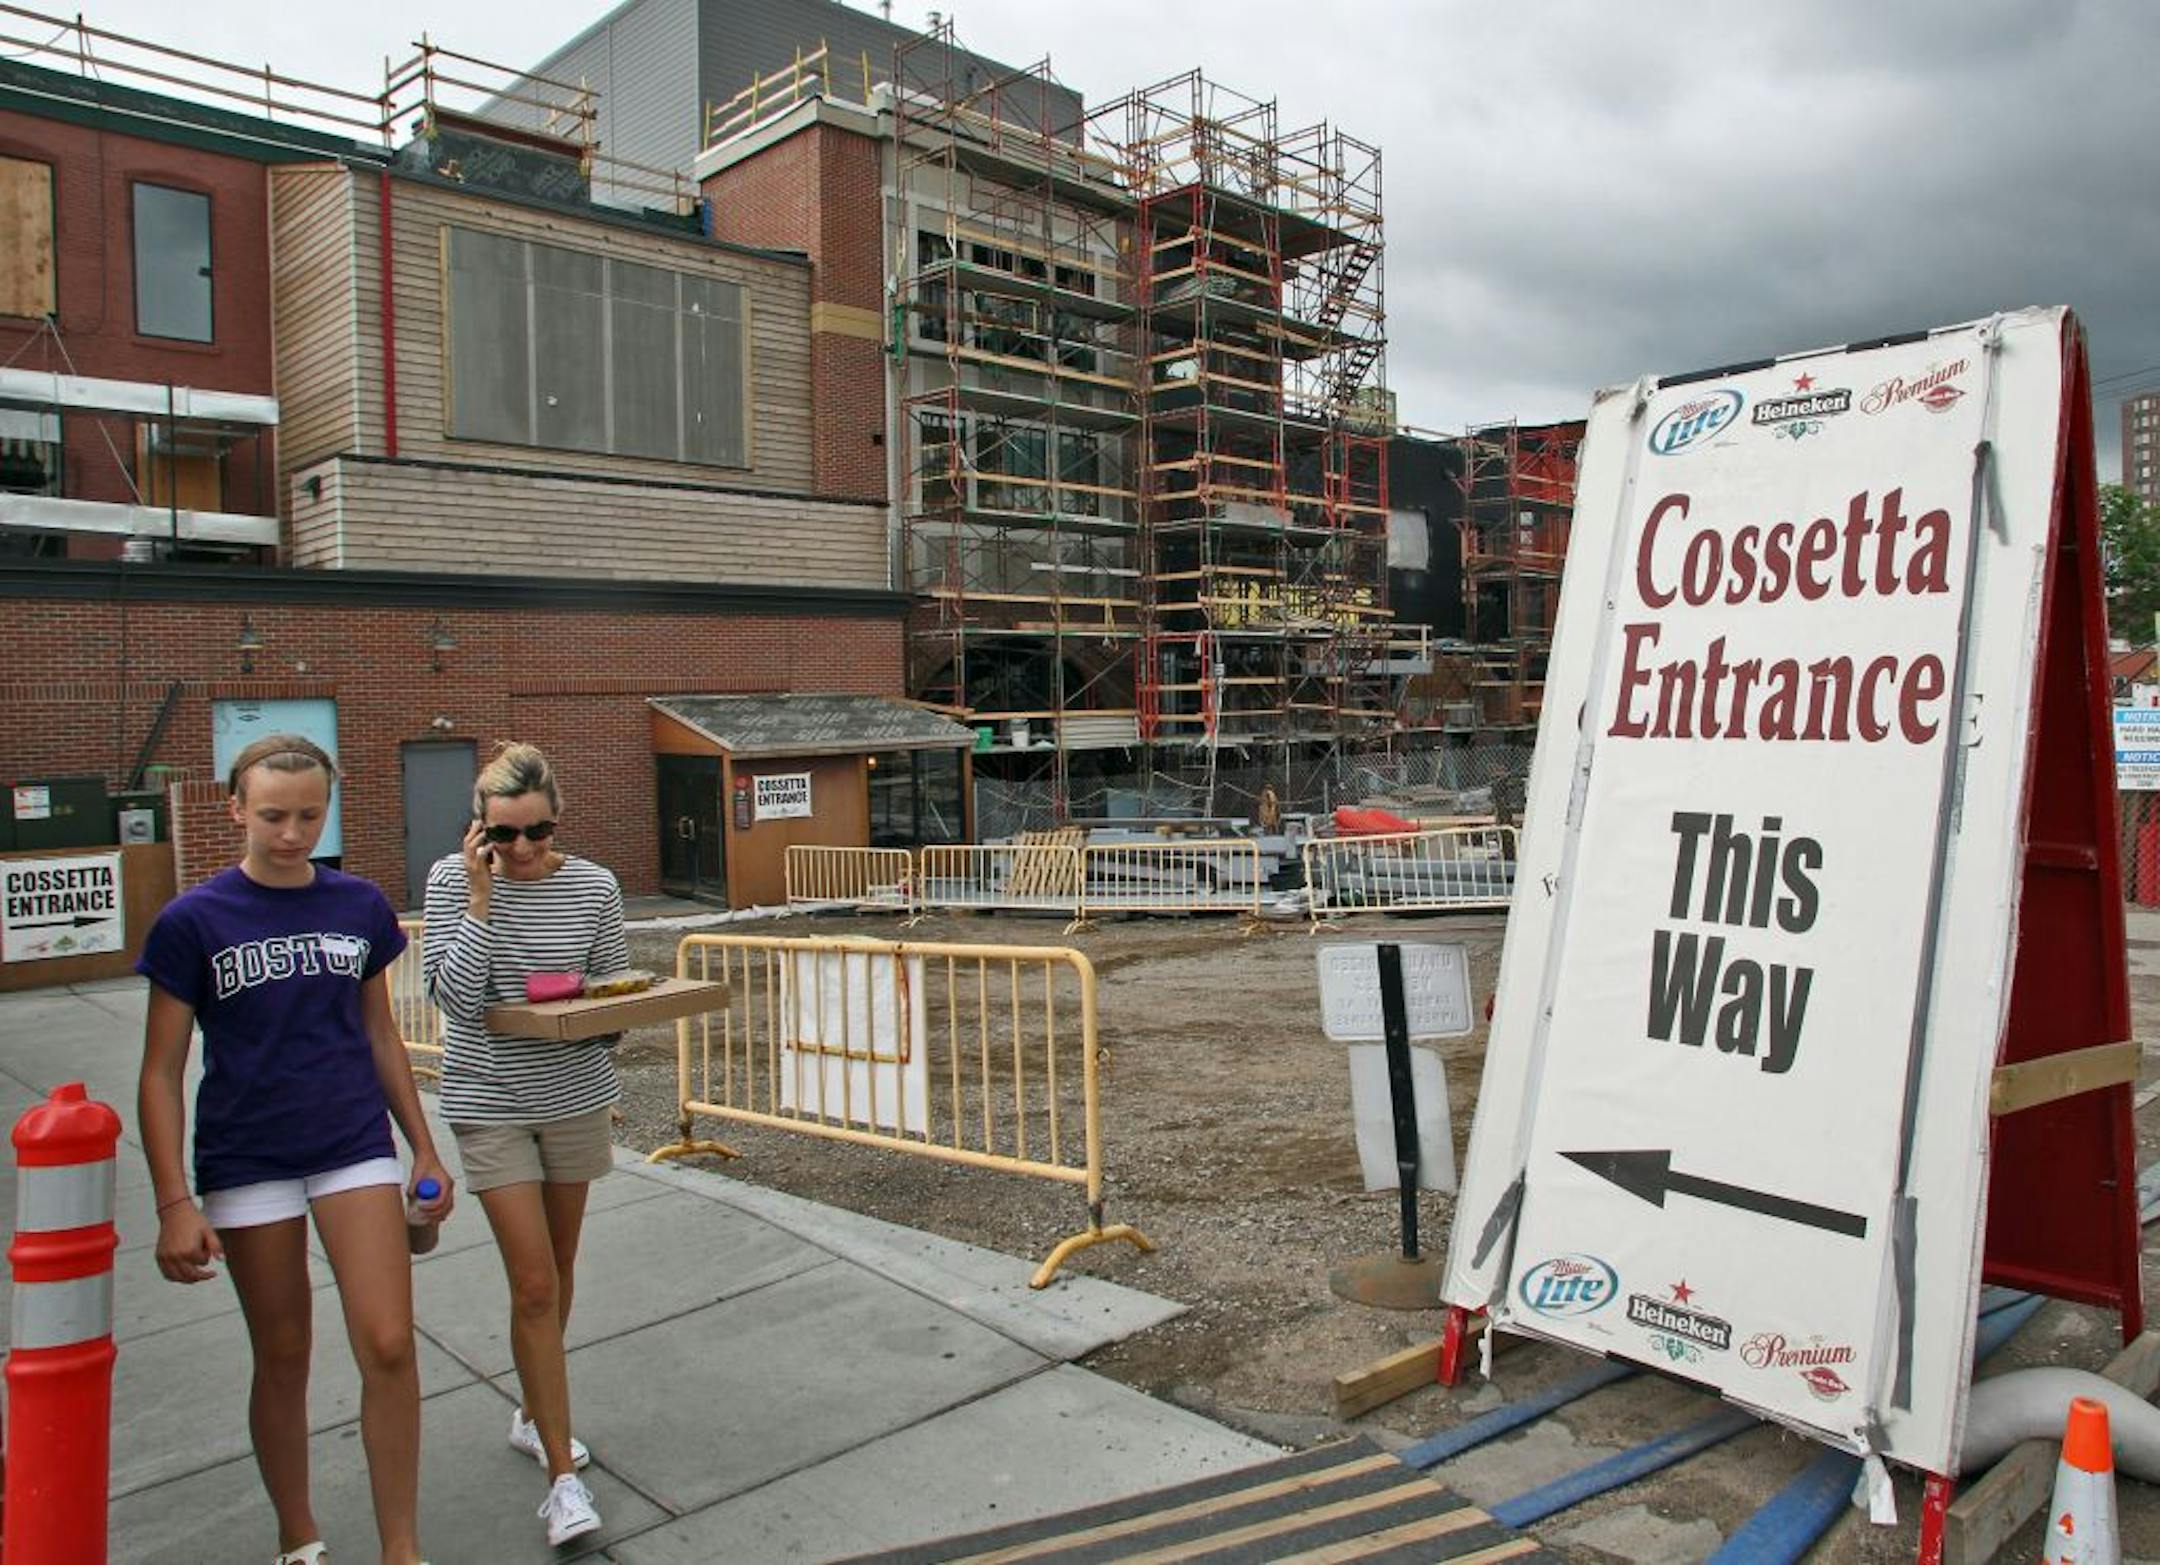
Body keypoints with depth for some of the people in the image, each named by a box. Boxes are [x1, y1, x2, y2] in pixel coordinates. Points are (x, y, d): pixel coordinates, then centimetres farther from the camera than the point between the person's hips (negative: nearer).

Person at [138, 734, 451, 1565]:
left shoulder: (360, 905, 1)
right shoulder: (192, 920, -7)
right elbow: (162, 1072, -4)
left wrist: (424, 1149, 11)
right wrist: (175, 1203, -10)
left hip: (356, 1146, 2)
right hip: (246, 1163, -1)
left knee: (389, 1347, -5)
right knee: (283, 1360, 11)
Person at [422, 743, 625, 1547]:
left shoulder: (594, 887, -6)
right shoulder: (453, 880, -10)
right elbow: (455, 997, -17)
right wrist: (482, 897, -23)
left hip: (575, 1096, 3)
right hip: (491, 1104, -3)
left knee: (554, 1273, 17)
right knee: (535, 1285, -4)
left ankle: (535, 1414, 41)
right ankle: (562, 1472, 7)